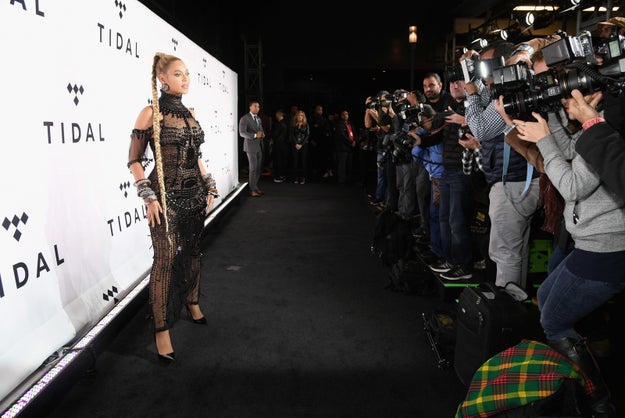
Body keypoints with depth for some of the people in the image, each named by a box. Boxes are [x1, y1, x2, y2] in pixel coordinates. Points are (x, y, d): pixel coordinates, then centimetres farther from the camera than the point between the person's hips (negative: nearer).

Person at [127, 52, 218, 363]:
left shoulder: (189, 113, 12)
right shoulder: (151, 113, -7)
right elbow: (134, 160, -8)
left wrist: (209, 186, 14)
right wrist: (149, 197, -15)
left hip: (194, 193, 6)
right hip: (166, 195, -6)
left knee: (193, 252, 15)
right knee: (165, 259, -5)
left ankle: (192, 303, 36)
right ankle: (161, 329, 6)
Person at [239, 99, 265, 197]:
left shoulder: (258, 118, 18)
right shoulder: (244, 118, -8)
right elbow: (242, 132, -16)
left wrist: (262, 134, -1)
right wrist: (255, 135, -25)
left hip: (259, 146, 7)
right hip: (251, 146, -7)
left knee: (259, 168, 9)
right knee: (253, 168, -7)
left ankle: (256, 187, 19)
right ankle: (252, 190, 0)